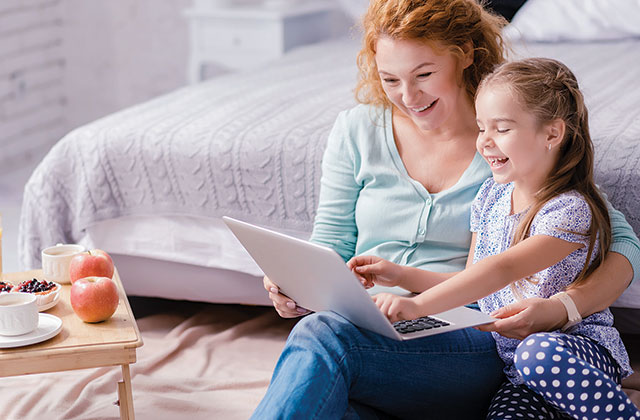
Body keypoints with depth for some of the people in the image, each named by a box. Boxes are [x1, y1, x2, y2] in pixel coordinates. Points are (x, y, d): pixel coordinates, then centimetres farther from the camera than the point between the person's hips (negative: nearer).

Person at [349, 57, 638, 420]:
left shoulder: (570, 210, -14)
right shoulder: (492, 196, 9)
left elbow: (503, 270, -29)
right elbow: (472, 286, 18)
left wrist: (418, 305, -37)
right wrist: (401, 275, 6)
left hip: (582, 348, -4)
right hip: (512, 358, 4)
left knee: (540, 354, -38)